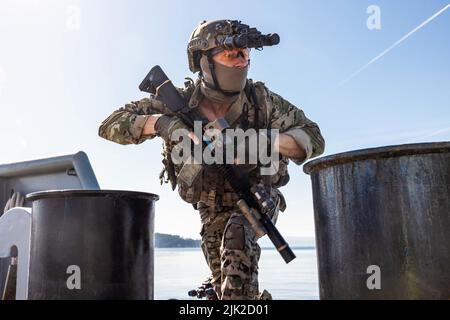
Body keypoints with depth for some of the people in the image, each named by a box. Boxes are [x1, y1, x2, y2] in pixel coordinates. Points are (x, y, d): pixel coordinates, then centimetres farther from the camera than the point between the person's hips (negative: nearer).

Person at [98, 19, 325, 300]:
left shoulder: (262, 99, -22)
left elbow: (313, 139, -24)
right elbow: (112, 125, -21)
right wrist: (158, 122, -43)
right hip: (213, 208, 3)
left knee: (237, 235, -33)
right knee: (223, 284, 6)